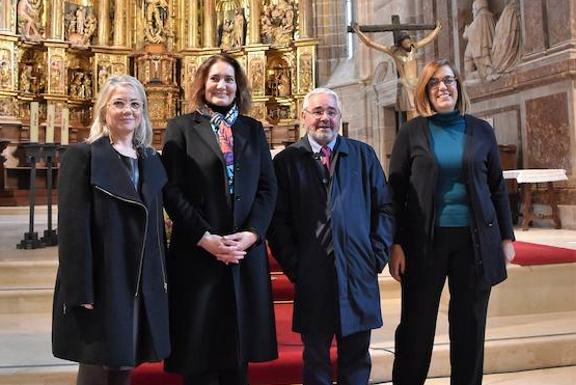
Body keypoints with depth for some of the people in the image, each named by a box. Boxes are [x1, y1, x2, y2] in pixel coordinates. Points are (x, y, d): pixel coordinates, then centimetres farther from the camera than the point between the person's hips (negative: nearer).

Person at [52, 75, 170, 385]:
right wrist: (79, 289, -17)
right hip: (101, 281, -5)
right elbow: (72, 226, -12)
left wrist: (162, 277, 11)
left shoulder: (151, 160, 12)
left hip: (143, 284, 5)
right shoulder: (82, 155, -6)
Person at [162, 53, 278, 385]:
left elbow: (268, 187, 6)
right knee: (199, 349, 5)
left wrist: (251, 233, -8)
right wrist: (204, 238, -14)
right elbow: (172, 190, -5)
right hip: (197, 252, -2)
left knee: (238, 355, 11)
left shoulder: (253, 129, 12)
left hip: (246, 251, 3)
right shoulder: (181, 127, 3)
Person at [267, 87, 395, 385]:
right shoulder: (286, 160, 3)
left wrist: (378, 254, 0)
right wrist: (292, 264, -6)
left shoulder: (364, 155, 8)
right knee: (315, 358, 11)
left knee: (356, 356, 13)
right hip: (311, 275, -1)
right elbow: (278, 219, 0)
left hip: (359, 273, 2)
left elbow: (384, 207, 8)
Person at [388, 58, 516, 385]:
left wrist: (507, 236, 5)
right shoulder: (412, 132, 1)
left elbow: (497, 186, 10)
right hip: (425, 239, -2)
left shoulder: (481, 130, 6)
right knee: (416, 325, 4)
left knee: (471, 324, 10)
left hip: (475, 239, 2)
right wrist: (395, 244, -7)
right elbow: (396, 191, -1)